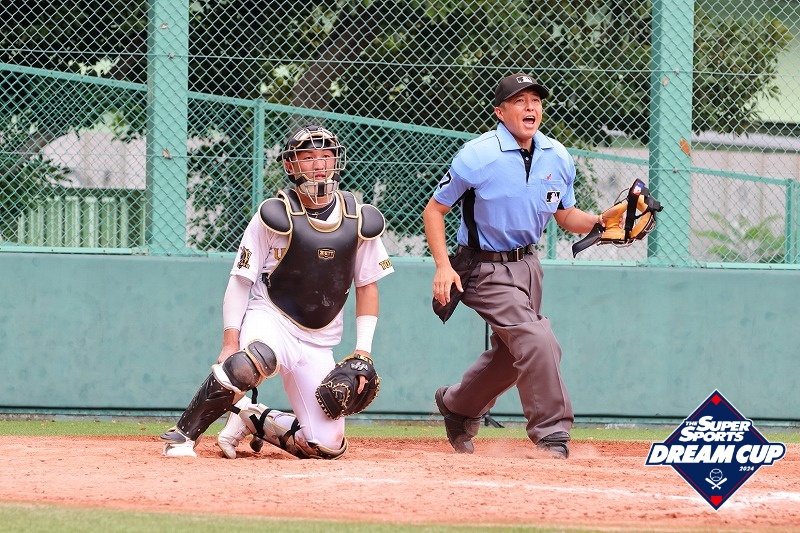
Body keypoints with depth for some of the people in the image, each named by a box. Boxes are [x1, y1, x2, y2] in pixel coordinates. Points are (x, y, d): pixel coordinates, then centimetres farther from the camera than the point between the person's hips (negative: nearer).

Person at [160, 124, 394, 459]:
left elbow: (367, 286, 11)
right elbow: (240, 280, -5)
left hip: (319, 343, 4)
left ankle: (255, 419, 20)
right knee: (252, 361, -41)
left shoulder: (360, 221, 0)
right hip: (271, 318, -4)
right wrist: (230, 341, -14)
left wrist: (363, 351, 3)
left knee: (326, 445, -6)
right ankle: (182, 436, -26)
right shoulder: (275, 215, -9)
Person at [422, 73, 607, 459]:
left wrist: (601, 221, -9)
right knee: (538, 344, -20)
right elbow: (434, 210, -10)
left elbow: (566, 217, 12)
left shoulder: (557, 158, 1)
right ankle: (552, 439, -13)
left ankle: (457, 406, 44)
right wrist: (443, 266, -21)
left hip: (527, 265, 7)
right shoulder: (477, 156, -17)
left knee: (511, 354, 17)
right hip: (486, 269, -7)